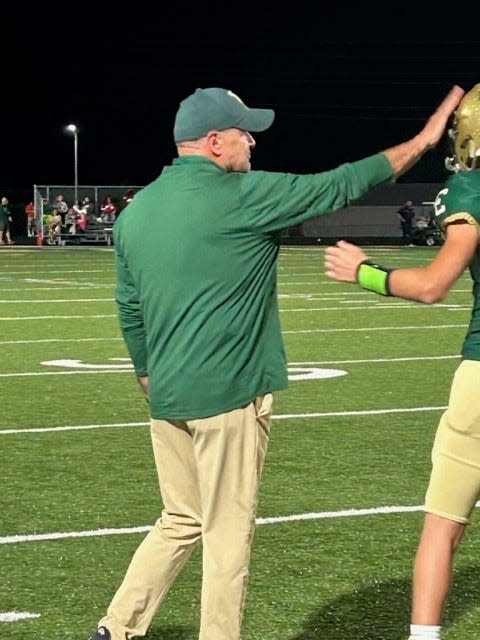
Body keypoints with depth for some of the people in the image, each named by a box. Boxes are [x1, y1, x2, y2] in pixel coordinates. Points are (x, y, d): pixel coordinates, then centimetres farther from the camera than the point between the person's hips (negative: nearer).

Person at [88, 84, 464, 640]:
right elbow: (340, 186, -4)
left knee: (180, 524, 18)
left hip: (166, 400, 7)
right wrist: (422, 140, 6)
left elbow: (128, 308, 15)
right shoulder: (243, 196, -11)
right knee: (228, 535, 3)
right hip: (228, 396, -7)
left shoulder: (134, 211, 7)